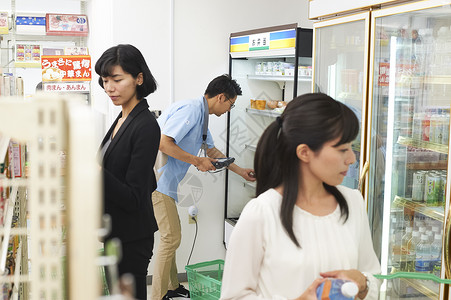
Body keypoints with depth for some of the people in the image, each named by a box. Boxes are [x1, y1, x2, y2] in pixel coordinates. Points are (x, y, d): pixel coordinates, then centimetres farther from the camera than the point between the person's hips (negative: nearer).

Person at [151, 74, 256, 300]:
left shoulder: (201, 115, 17)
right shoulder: (190, 110, -17)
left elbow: (212, 150, 29)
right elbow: (163, 143, -25)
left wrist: (241, 171, 33)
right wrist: (196, 161, -17)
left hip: (165, 181, 11)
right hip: (157, 180, -11)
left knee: (172, 235, 17)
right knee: (171, 237, -7)